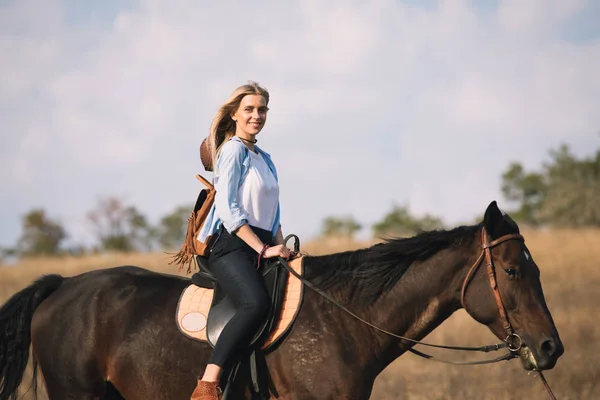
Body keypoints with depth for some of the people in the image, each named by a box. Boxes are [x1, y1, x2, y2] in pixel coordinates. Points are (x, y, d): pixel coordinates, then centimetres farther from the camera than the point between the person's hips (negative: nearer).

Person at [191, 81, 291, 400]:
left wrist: (280, 248, 10)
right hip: (232, 246, -10)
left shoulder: (265, 159, 23)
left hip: (262, 247, 10)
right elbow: (228, 209, -13)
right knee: (256, 302, -34)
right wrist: (263, 249, -17)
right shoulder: (234, 150, -3)